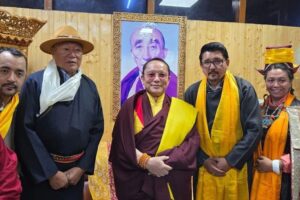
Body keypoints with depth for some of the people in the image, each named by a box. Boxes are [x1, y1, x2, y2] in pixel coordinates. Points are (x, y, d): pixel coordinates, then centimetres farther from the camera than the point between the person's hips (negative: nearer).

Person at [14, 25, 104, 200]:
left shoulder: (89, 86, 2)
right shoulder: (35, 83, -10)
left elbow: (97, 128, 3)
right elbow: (25, 129, -14)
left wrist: (82, 167, -4)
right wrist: (50, 172, -14)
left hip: (75, 172, 4)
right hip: (39, 173, -3)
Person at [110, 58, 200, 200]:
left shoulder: (183, 109, 3)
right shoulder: (131, 106, -1)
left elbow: (192, 142, -6)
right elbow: (122, 143, -7)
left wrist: (165, 161, -18)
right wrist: (146, 161, -20)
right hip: (137, 183, -1)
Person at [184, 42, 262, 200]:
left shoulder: (244, 89, -6)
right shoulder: (192, 92, 0)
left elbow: (254, 130, -10)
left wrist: (230, 160, -12)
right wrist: (203, 160, -7)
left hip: (235, 168, -1)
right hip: (203, 168, 2)